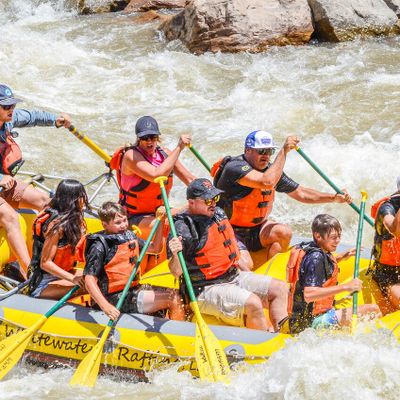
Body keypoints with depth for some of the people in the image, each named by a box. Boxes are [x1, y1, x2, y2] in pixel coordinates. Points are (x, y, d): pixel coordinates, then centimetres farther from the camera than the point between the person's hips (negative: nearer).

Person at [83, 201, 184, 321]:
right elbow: (89, 279, -22)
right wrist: (105, 306, -33)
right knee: (173, 299, -14)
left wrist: (160, 222, 5)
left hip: (133, 289, 9)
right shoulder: (99, 246, -15)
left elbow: (154, 248, 19)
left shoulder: (129, 236, 10)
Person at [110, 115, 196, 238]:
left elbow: (189, 179, 10)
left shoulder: (164, 153, 3)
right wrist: (179, 148, -29)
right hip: (133, 218, -8)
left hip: (158, 213, 8)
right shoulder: (131, 156, -18)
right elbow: (156, 175, -34)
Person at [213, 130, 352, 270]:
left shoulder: (271, 170, 3)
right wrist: (284, 151, -32)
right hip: (229, 234, -7)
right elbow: (267, 183, -38)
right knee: (245, 265, -31)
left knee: (284, 232, -21)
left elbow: (301, 193, 10)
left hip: (256, 229, 7)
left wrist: (335, 198, -2)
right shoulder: (235, 167, -23)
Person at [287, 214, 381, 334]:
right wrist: (345, 287, -35)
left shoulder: (308, 248, 7)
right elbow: (308, 295, -33)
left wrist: (340, 258, 19)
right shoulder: (315, 257, -21)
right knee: (373, 310, -19)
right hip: (313, 322, -10)